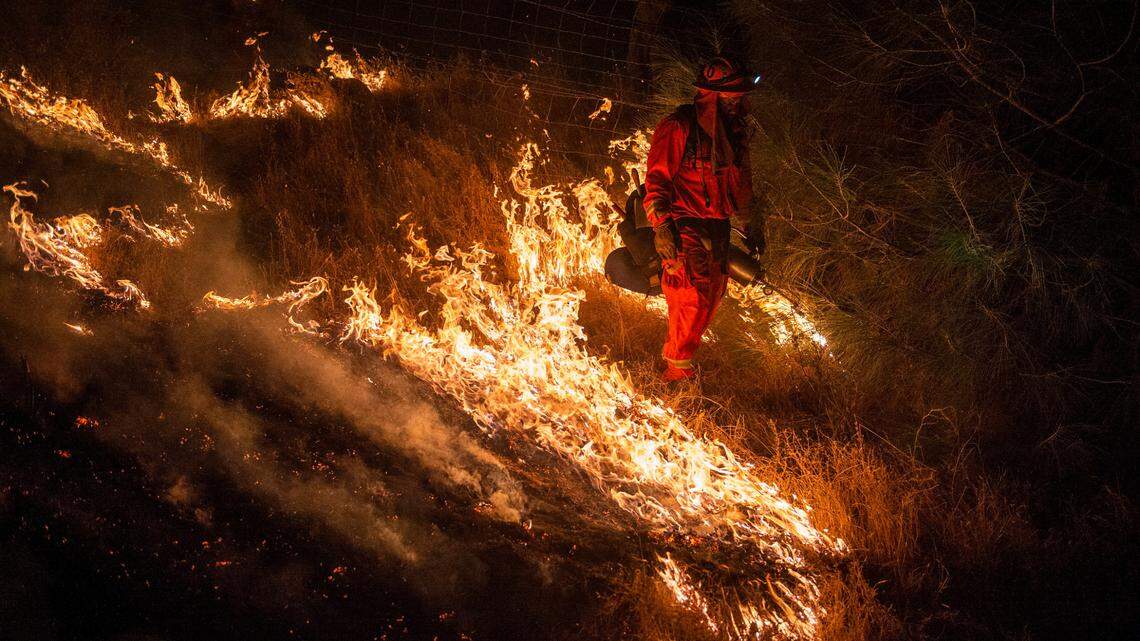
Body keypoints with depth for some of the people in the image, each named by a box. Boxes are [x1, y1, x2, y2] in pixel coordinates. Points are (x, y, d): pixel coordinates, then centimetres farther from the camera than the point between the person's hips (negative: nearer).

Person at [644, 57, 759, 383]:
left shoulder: (734, 131, 13)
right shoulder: (678, 127, -13)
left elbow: (741, 182, 24)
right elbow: (657, 178, -16)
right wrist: (661, 225, -23)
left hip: (718, 229, 8)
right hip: (685, 225, -8)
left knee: (712, 294, 13)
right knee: (692, 295, -13)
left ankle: (675, 353, 31)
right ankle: (678, 368, -1)